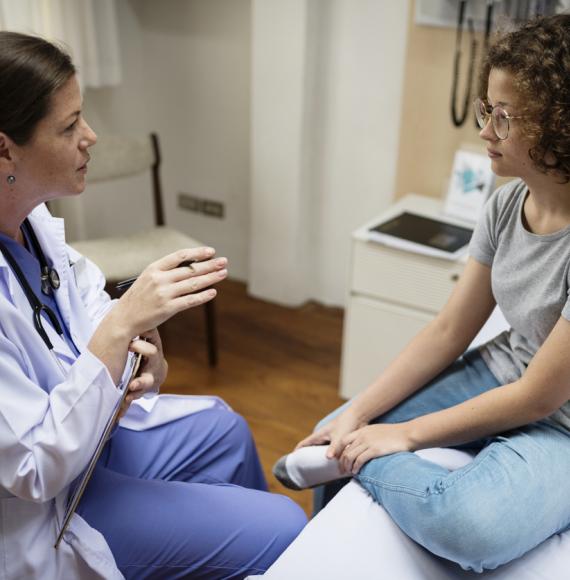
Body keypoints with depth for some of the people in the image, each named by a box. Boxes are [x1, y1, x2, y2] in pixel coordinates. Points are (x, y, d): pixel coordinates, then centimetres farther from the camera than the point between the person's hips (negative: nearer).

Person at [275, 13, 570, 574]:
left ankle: (357, 459, -9)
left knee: (465, 524, -36)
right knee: (334, 432, 6)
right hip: (501, 377, 7)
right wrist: (358, 413, -7)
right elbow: (448, 331, -2)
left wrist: (405, 435, -16)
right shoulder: (508, 201, -6)